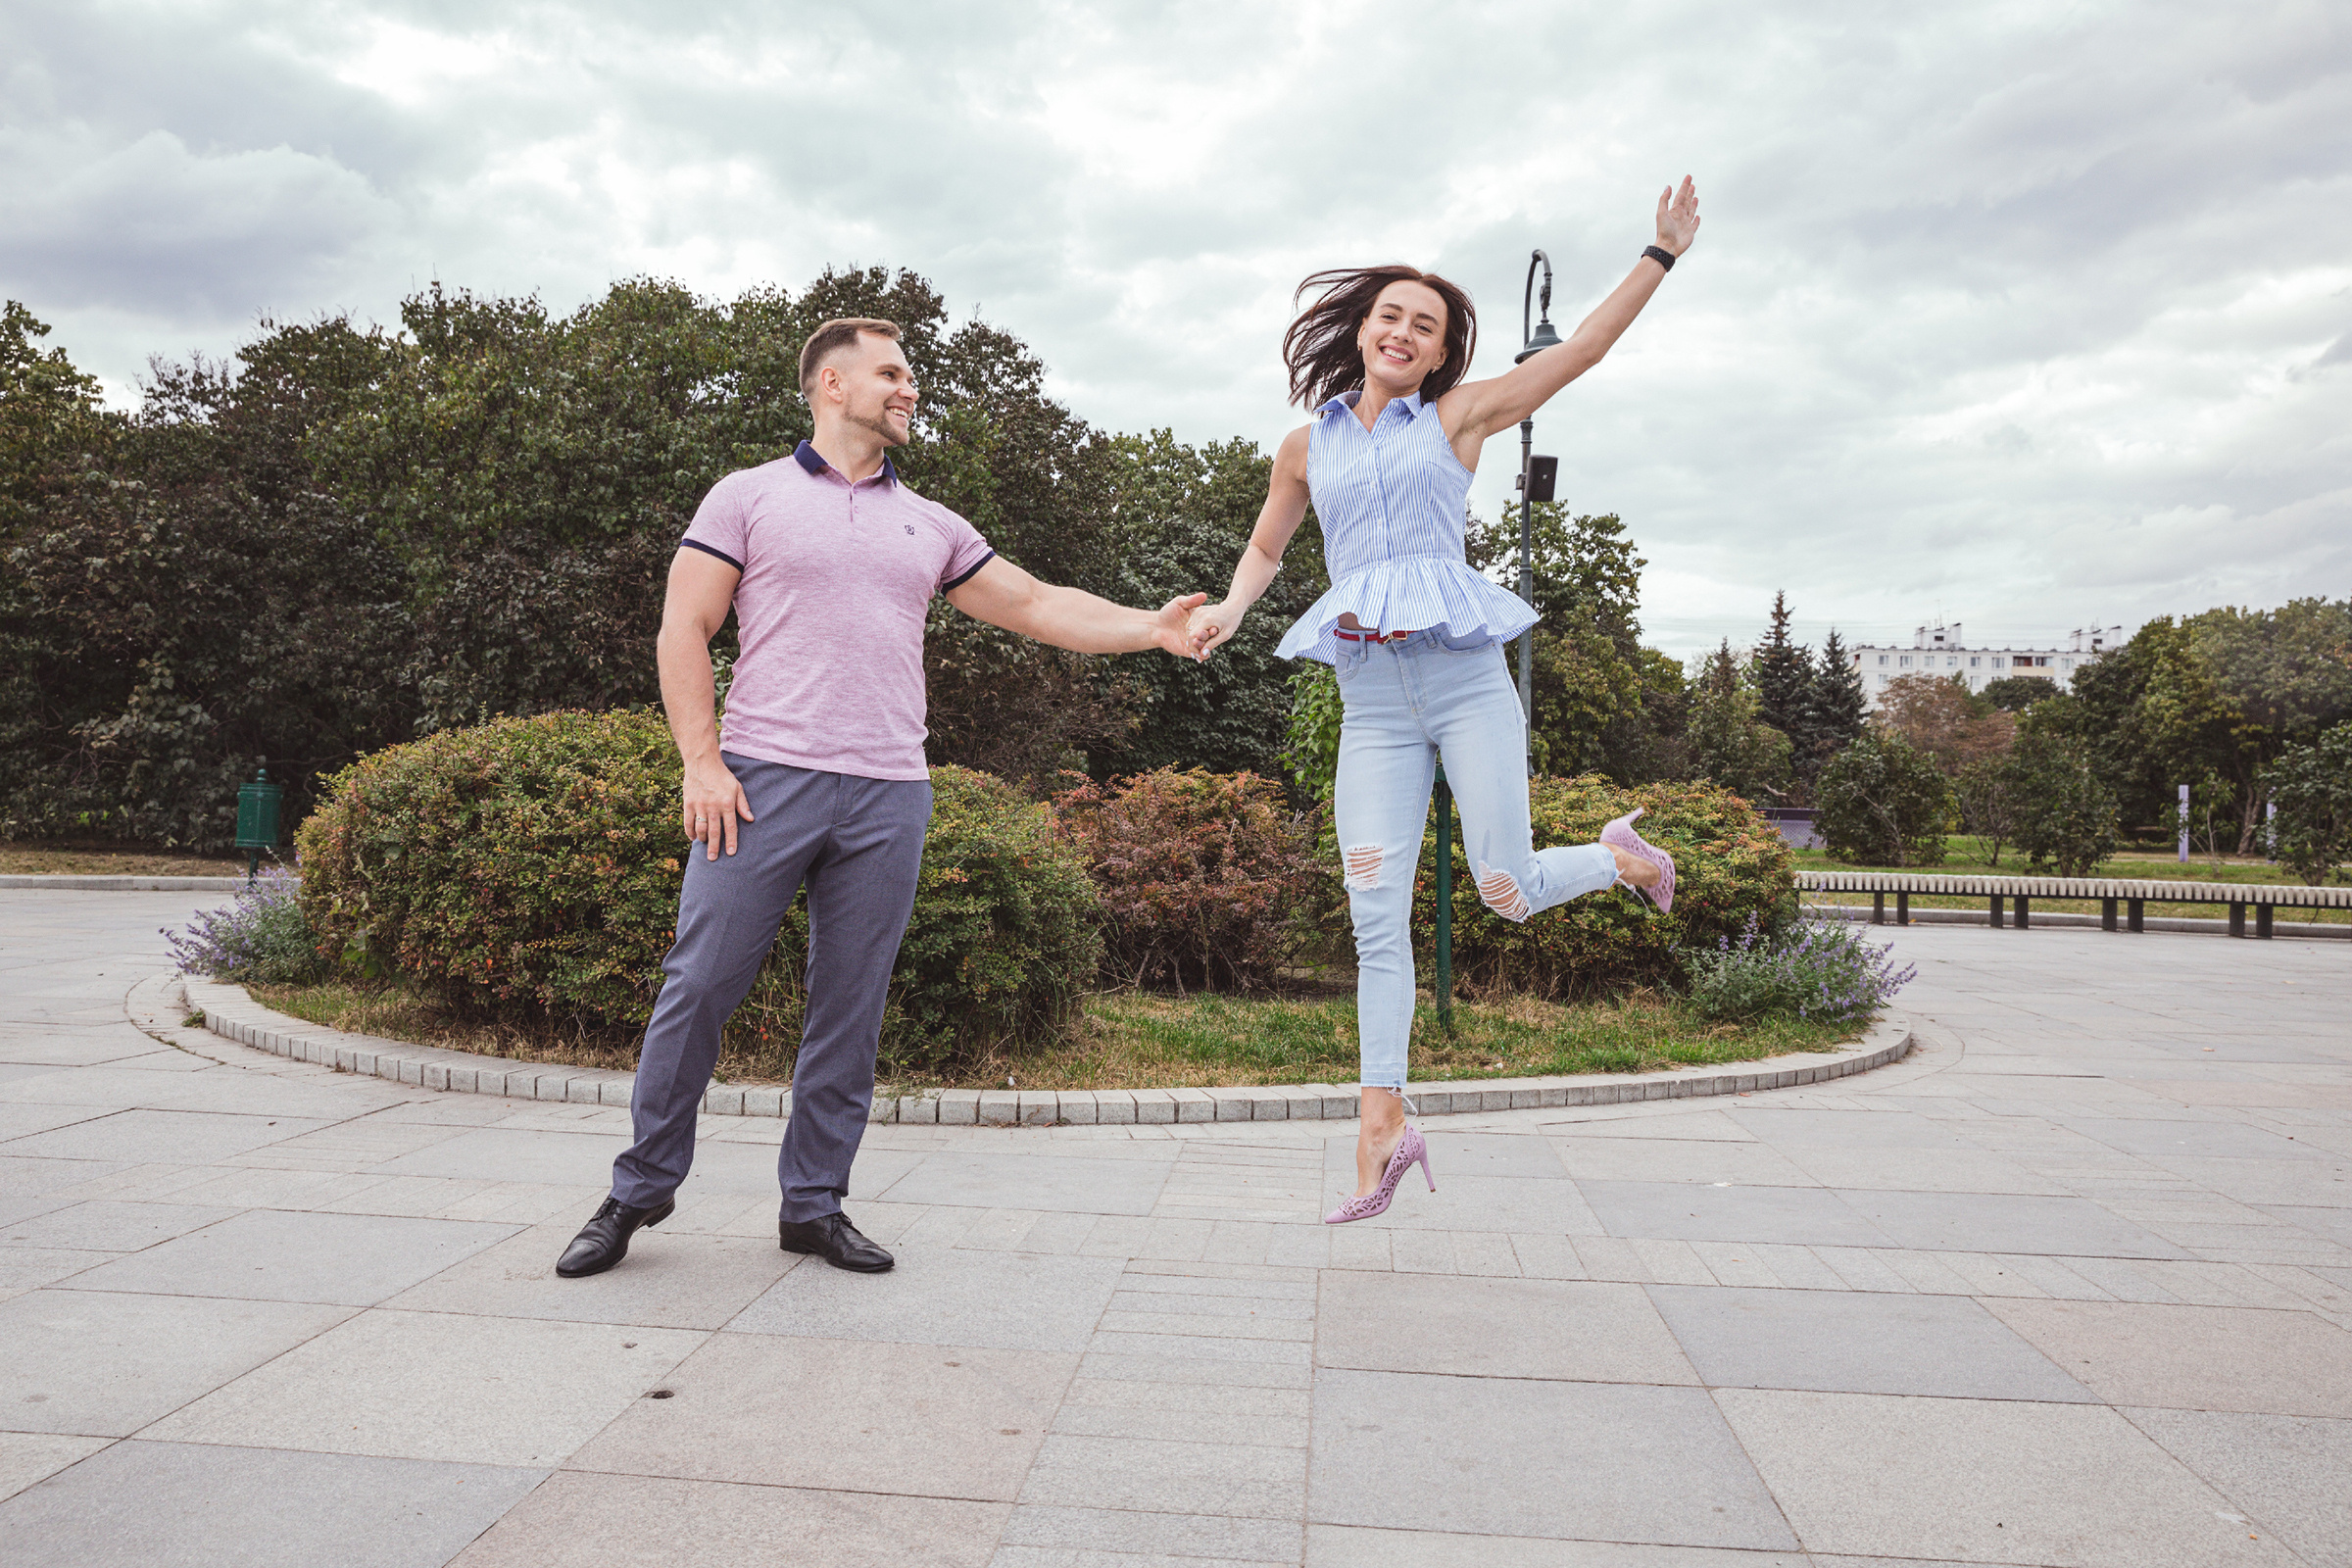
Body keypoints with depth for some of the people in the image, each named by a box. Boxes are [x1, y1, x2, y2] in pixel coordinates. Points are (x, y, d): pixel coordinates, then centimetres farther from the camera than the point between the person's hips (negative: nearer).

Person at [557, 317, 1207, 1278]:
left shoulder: (931, 526, 19)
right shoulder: (749, 497, 8)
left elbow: (1036, 606, 18)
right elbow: (683, 631, 3)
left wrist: (1149, 628, 7)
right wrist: (701, 761, -7)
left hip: (887, 800, 4)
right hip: (765, 780, -3)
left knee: (851, 1010, 5)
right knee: (699, 986, -2)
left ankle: (814, 1205, 17)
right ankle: (640, 1191, 15)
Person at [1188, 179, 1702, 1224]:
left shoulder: (1459, 417, 9)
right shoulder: (1308, 446, 15)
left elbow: (1584, 347, 6)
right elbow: (1265, 550, 26)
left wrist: (1663, 253, 2)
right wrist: (1227, 609, 6)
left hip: (1464, 679, -2)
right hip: (1370, 701, 2)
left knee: (1507, 894, -1)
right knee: (1376, 918, -3)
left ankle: (1623, 856, 33)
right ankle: (1381, 1125, 4)